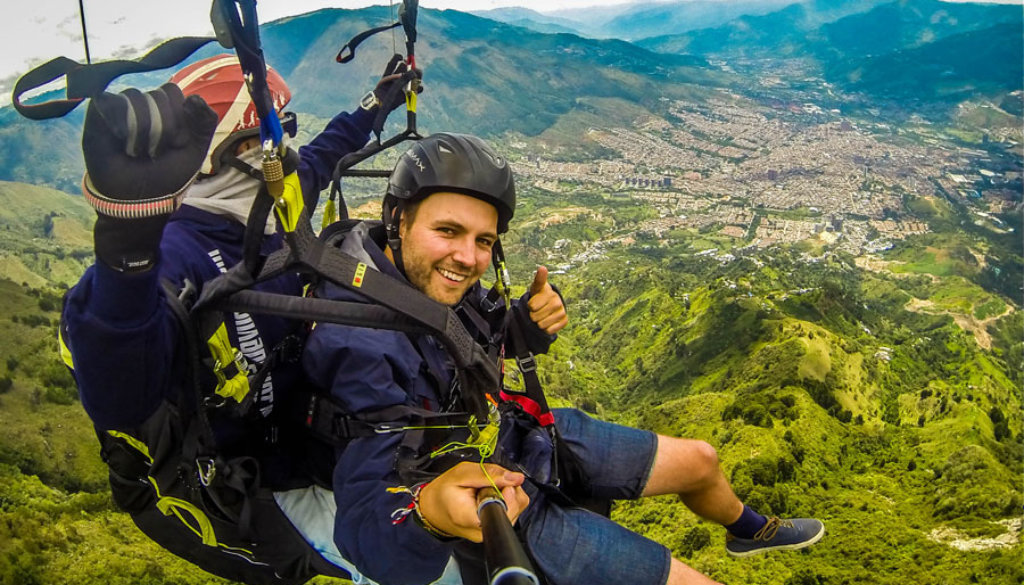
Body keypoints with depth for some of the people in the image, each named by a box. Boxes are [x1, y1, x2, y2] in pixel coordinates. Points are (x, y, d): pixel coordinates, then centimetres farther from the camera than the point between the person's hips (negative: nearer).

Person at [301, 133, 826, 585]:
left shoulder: (438, 277, -11)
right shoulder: (358, 342, -35)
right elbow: (366, 526, -38)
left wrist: (529, 321, -14)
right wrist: (429, 510, -61)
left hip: (521, 436, 8)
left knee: (699, 461, 20)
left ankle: (749, 531, 55)